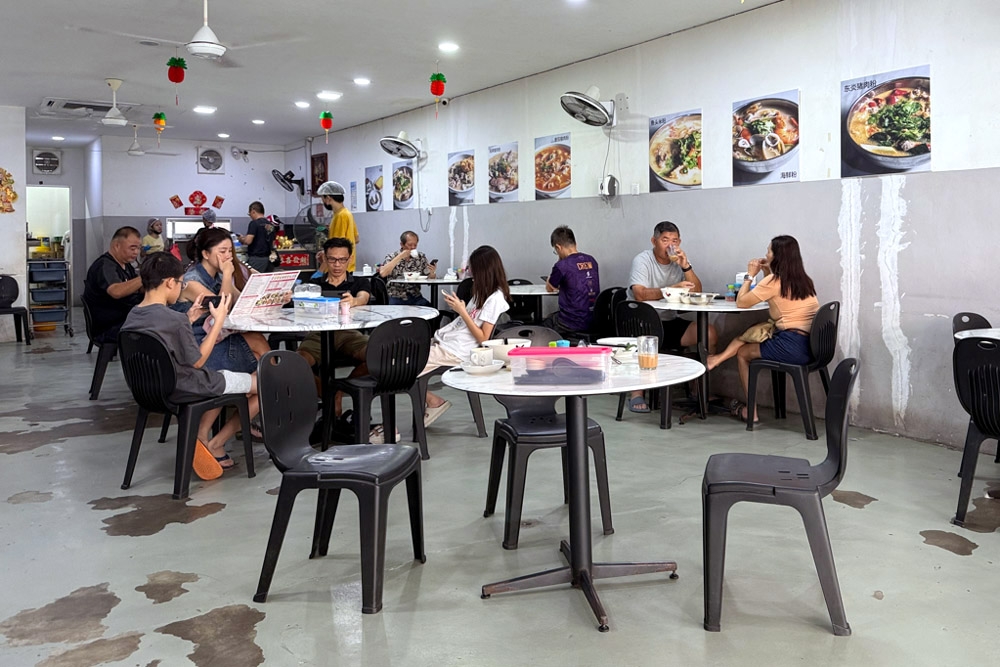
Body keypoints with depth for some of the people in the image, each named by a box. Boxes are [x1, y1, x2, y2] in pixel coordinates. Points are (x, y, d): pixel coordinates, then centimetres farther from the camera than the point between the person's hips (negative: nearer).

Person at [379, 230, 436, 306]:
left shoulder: (421, 257, 9)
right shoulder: (391, 257, 1)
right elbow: (382, 273, -17)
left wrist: (432, 273, -15)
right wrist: (400, 257, -15)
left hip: (415, 297, 2)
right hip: (396, 298, -2)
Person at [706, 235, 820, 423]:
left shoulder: (775, 280, -10)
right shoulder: (803, 280, 13)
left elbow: (741, 302, -4)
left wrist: (750, 275, 7)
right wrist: (767, 272, 18)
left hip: (792, 347, -8)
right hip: (810, 345, 8)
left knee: (742, 353, 14)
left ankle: (751, 412, 18)